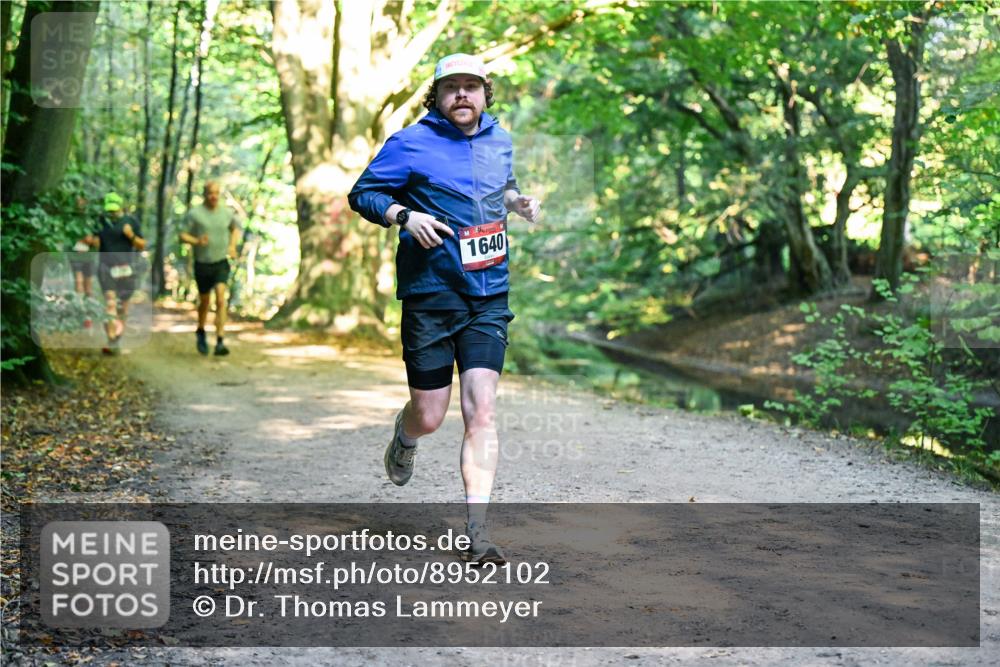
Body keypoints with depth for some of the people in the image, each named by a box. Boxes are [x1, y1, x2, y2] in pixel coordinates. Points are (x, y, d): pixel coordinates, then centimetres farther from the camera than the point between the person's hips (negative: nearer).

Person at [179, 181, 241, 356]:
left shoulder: (227, 212, 0)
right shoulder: (194, 214, -9)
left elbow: (236, 228, 20)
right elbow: (183, 235, -6)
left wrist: (233, 245, 4)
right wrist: (196, 241, -25)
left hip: (221, 263, 1)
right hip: (202, 264, 0)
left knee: (220, 299, -18)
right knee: (204, 302, 15)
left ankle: (220, 343, -21)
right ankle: (201, 332, 44)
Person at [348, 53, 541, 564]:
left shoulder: (500, 140, 13)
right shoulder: (411, 143, -3)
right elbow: (361, 194, 0)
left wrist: (516, 201, 9)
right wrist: (405, 216, -17)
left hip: (489, 298, 3)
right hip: (431, 296, -3)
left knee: (482, 411, -9)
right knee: (429, 416, 2)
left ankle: (477, 531, -7)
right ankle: (403, 438, 42)